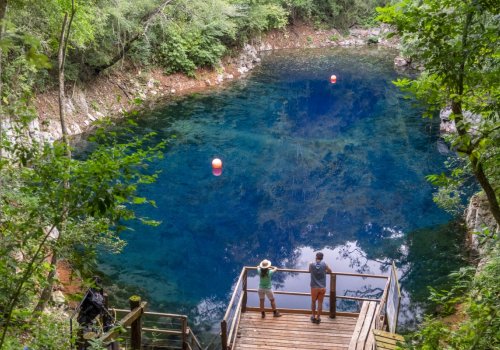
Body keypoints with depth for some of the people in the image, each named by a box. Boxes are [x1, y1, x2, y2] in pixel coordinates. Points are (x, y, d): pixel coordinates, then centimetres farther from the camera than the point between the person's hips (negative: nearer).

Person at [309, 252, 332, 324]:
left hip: (314, 287, 0)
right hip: (322, 287, 0)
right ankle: (318, 318, 18)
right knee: (320, 303, 11)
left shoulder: (311, 264, -6)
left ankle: (313, 317, 28)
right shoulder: (324, 264, -5)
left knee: (313, 301, 19)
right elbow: (330, 271, 12)